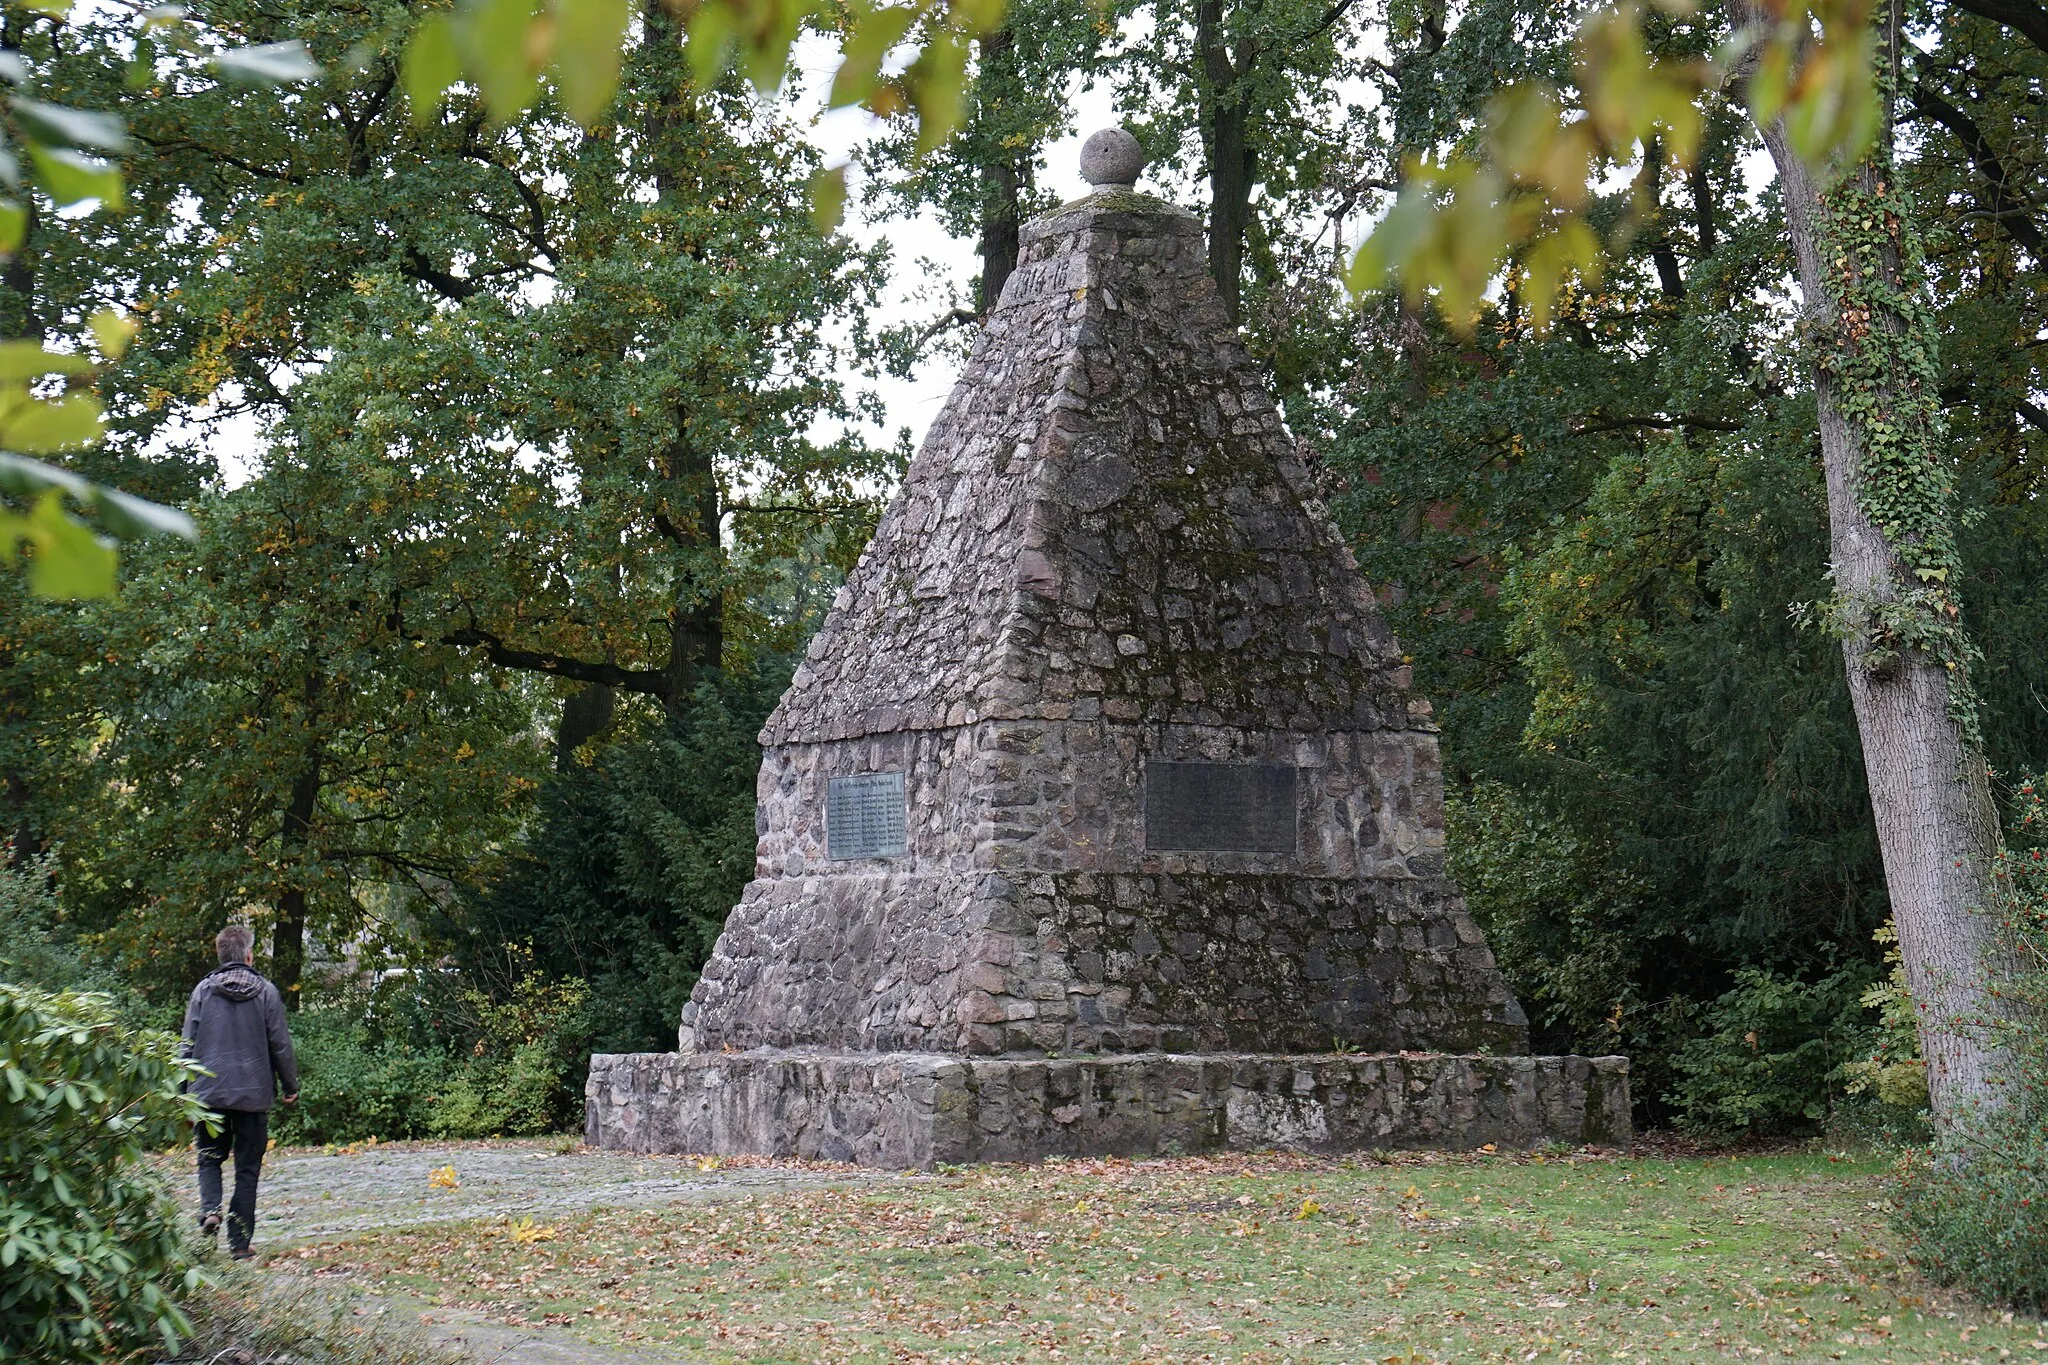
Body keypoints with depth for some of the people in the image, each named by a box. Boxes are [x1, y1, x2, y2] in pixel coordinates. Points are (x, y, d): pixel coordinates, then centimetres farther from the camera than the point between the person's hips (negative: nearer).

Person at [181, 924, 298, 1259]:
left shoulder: (203, 990, 0)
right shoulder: (266, 992, -2)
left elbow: (188, 1044, 2)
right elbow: (281, 1045, 0)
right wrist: (290, 1086, 11)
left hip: (209, 1092, 1)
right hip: (254, 1093, -1)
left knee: (210, 1158, 17)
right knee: (247, 1168, 6)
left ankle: (210, 1207, -11)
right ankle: (240, 1242, 4)